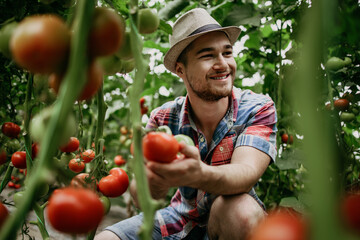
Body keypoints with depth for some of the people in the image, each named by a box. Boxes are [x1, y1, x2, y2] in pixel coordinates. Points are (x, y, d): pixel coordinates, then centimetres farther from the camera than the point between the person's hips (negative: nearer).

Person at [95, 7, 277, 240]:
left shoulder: (258, 108, -17)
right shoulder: (163, 118, -12)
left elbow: (246, 173, -33)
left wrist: (200, 175, -56)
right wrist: (154, 181, -44)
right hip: (183, 217, 2)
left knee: (242, 211, -36)